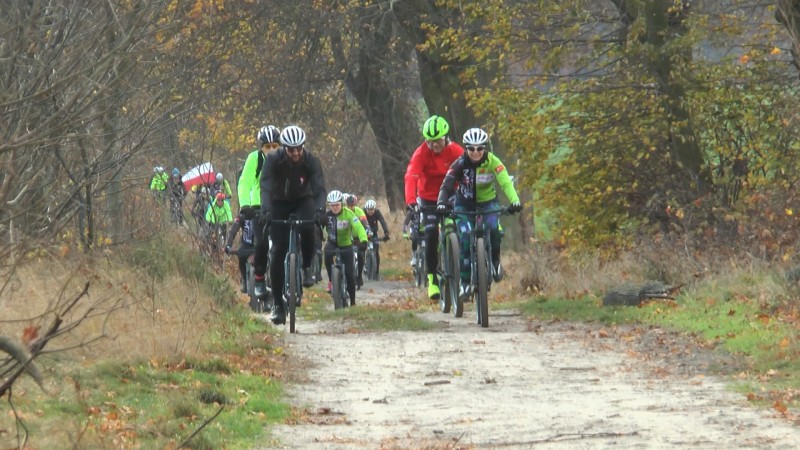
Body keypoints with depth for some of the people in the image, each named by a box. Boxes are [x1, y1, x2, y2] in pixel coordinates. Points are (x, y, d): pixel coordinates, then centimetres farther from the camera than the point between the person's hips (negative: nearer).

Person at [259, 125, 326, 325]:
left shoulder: (311, 161, -20)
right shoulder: (273, 160, -23)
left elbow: (319, 188, -29)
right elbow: (266, 187, -32)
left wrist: (319, 210, -48)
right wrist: (265, 210, -49)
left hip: (303, 201, 0)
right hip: (280, 203, 0)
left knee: (308, 227, -34)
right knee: (279, 251, -11)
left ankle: (307, 267, -8)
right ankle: (278, 304, -5)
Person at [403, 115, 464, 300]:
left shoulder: (455, 151, -16)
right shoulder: (421, 153, -19)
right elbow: (411, 177, -31)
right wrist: (411, 201, -47)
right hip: (428, 199, -1)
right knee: (431, 236, -13)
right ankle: (432, 278, -3)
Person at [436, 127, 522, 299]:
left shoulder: (493, 162, -20)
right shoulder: (460, 164, -20)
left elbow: (506, 183, -31)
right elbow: (447, 186, -27)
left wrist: (515, 201, -49)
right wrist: (442, 203, -48)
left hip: (488, 202, 0)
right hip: (464, 205, 0)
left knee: (493, 229, -29)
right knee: (465, 238, -19)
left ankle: (495, 261, -2)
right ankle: (465, 282, -9)